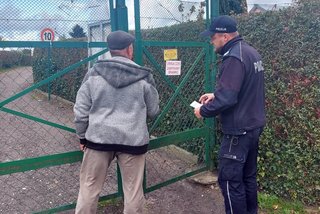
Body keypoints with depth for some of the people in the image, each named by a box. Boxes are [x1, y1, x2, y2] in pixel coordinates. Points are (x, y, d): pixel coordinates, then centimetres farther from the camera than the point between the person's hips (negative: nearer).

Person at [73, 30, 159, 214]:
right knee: (133, 190, 12)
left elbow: (81, 110, 2)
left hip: (99, 138, 1)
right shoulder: (144, 76, -1)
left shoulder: (94, 73, 0)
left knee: (89, 187, 14)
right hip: (133, 140, 0)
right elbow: (153, 111, 9)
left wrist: (83, 136, 14)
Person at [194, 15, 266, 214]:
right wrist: (215, 94, 13)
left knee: (230, 180, -1)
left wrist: (203, 111, -10)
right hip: (254, 125, 10)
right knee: (248, 176, 19)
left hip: (239, 130, -10)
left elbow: (226, 99, -26)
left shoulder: (234, 57, -21)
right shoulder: (251, 52, 10)